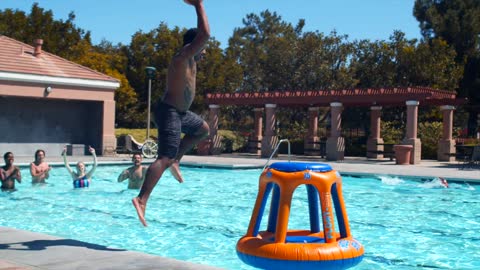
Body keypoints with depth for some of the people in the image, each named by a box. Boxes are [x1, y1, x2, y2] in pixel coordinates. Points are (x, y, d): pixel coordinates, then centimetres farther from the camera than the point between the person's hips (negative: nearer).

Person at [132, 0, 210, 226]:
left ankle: (175, 160, 24)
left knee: (203, 129, 31)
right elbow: (205, 35, -29)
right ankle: (141, 199, -27)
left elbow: (201, 34, 31)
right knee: (164, 158, -19)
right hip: (169, 113, -11)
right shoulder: (182, 57, -17)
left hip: (179, 112, 11)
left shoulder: (189, 59, 12)